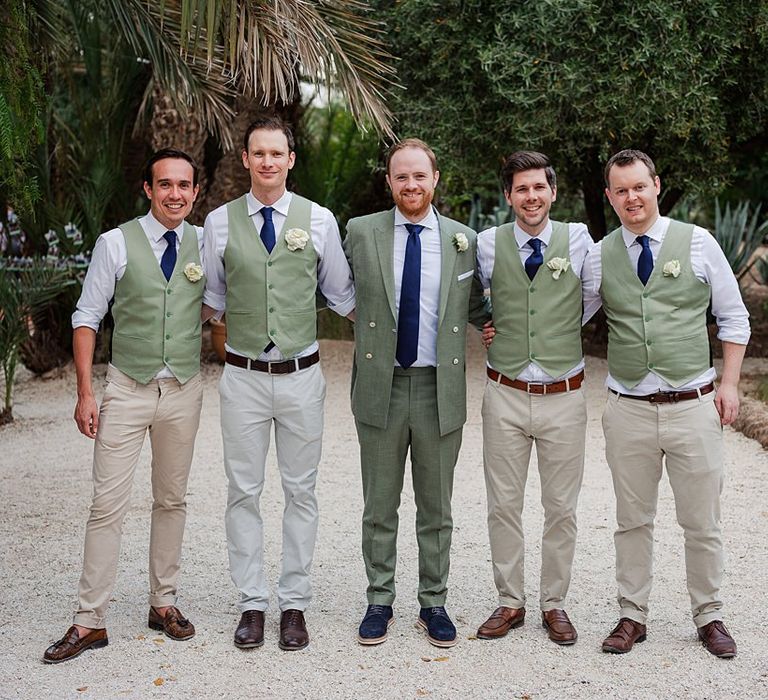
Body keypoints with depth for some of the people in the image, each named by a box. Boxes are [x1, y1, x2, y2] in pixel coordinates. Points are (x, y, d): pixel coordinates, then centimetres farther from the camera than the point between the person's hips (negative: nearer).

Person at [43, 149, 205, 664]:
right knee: (109, 504, -5)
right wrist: (85, 392, -8)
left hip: (184, 390, 3)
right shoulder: (117, 243, -5)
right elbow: (87, 318, -3)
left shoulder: (205, 245, 3)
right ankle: (90, 622, 2)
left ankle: (164, 602, 25)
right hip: (128, 388, -3)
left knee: (172, 500, 12)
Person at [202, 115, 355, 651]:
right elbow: (211, 298, 11)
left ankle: (295, 604, 17)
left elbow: (342, 294, 10)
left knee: (301, 491, 6)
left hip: (301, 375, 0)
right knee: (244, 492, 5)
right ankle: (252, 604, 17)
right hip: (243, 376, 0)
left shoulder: (319, 219, 1)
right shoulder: (220, 222, 2)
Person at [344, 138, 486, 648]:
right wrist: (368, 322, 4)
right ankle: (380, 601, 23)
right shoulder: (361, 232, 0)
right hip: (380, 385, 0)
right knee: (379, 506, 10)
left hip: (440, 389, 1)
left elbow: (476, 305, 14)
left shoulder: (464, 240, 3)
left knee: (437, 508, 11)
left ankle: (434, 603, 24)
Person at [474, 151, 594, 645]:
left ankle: (555, 604, 22)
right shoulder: (488, 244, 0)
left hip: (564, 396, -1)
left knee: (562, 508, 8)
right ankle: (511, 602, 21)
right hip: (506, 395, 1)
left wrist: (560, 332, 9)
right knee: (504, 505, 7)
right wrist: (492, 329, 7)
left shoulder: (578, 240, -2)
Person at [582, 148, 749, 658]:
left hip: (693, 405, -1)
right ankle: (632, 616, 24)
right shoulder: (600, 257, 4)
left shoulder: (697, 243, 1)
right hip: (629, 409, 1)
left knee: (702, 522, 7)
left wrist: (729, 383, -1)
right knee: (633, 521, 10)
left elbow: (734, 317, 6)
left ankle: (709, 616, 25)